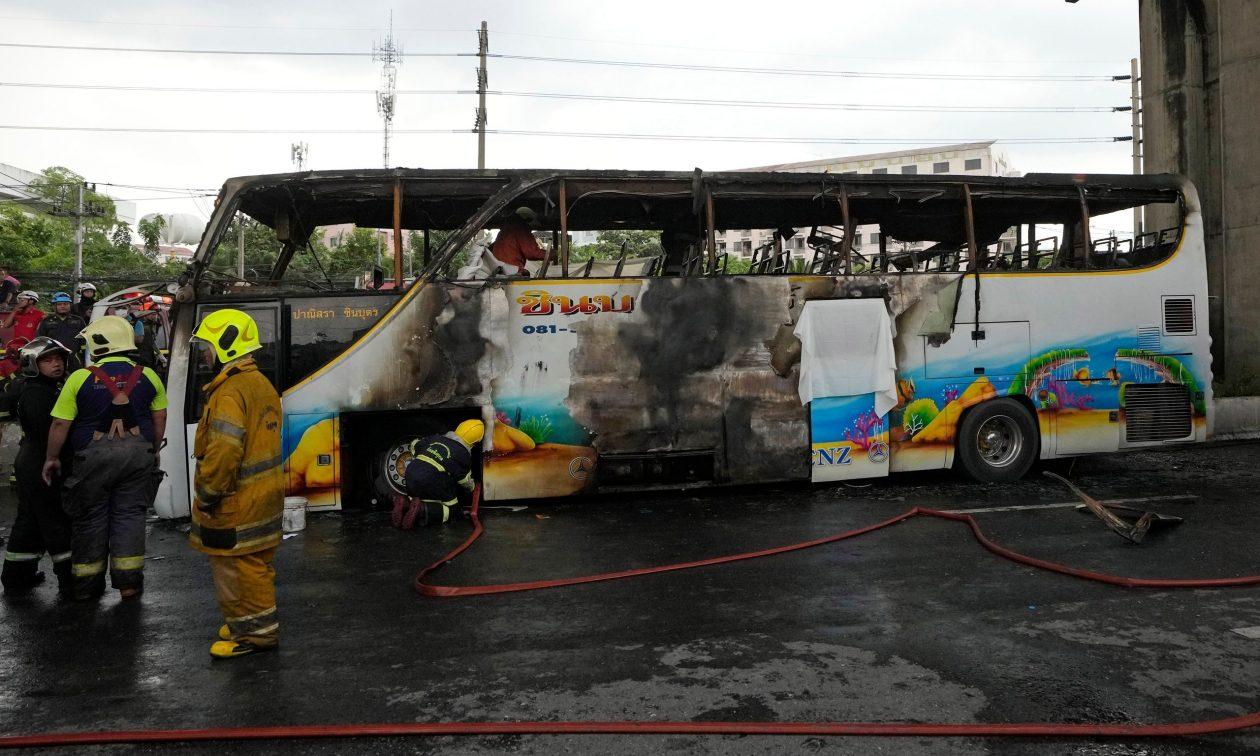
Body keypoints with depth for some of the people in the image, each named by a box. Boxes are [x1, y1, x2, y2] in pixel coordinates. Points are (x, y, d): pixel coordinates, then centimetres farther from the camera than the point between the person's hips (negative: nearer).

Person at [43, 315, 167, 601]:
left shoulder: (80, 378, -6)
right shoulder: (147, 376, 2)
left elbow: (60, 423, -4)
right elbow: (160, 419, 7)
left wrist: (52, 458, 9)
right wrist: (154, 451, 19)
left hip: (94, 456, -2)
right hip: (138, 454, 2)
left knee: (90, 518, 11)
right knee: (129, 514, 9)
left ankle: (87, 583, 21)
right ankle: (128, 580, 10)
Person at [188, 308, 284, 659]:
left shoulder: (230, 394, -21)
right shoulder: (263, 385, 11)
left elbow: (224, 452, -27)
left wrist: (206, 495, -16)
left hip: (237, 504, -10)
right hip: (264, 496, 10)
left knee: (237, 568, 1)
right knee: (256, 565, 20)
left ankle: (255, 632, 10)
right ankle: (259, 622, 32)